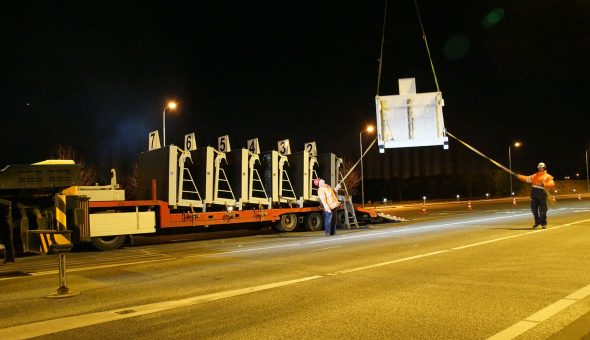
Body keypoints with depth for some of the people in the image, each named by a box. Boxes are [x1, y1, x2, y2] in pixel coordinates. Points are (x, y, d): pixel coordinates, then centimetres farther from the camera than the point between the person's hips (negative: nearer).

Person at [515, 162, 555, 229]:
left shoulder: (548, 176, 7)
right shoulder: (535, 176, 23)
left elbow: (552, 184, -6)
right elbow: (527, 178, 23)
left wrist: (544, 184, -21)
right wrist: (518, 176, 17)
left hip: (542, 193, -5)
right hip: (534, 193, 5)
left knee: (542, 209, -5)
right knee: (534, 208, 4)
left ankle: (543, 223, 8)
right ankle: (537, 222, 19)